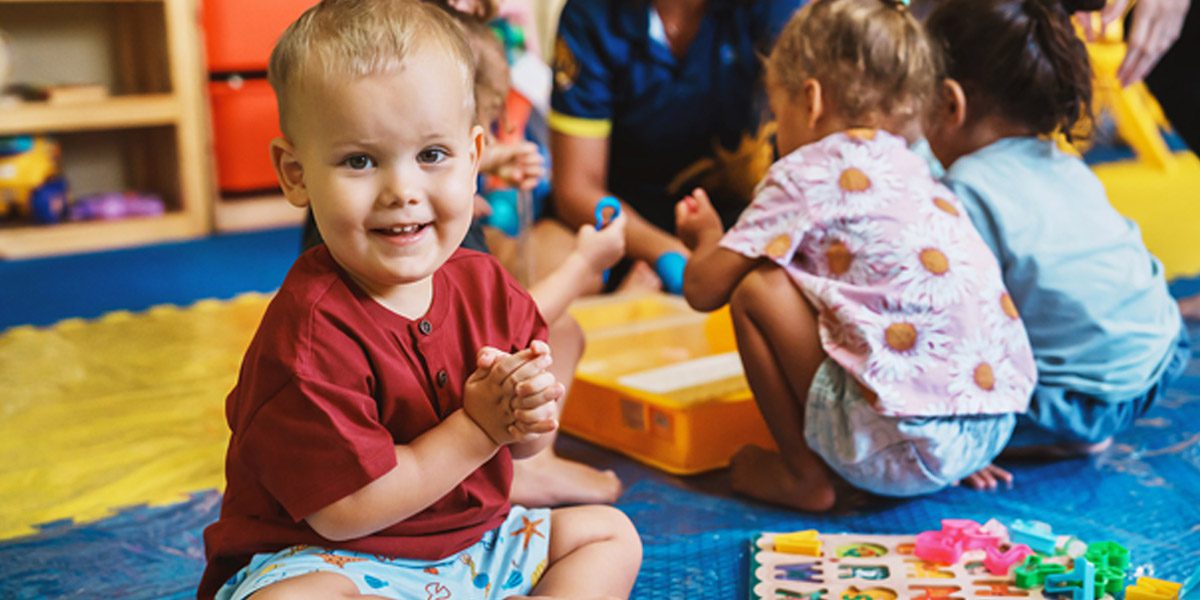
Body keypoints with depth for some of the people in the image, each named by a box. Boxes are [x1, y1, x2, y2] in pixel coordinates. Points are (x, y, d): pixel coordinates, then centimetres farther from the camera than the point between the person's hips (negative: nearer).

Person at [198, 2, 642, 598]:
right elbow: (348, 510, -25)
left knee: (612, 532, 12)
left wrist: (530, 416, -18)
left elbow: (517, 441, 9)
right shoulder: (312, 326, -25)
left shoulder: (485, 285, -3)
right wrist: (478, 426, -20)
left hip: (472, 538, 7)